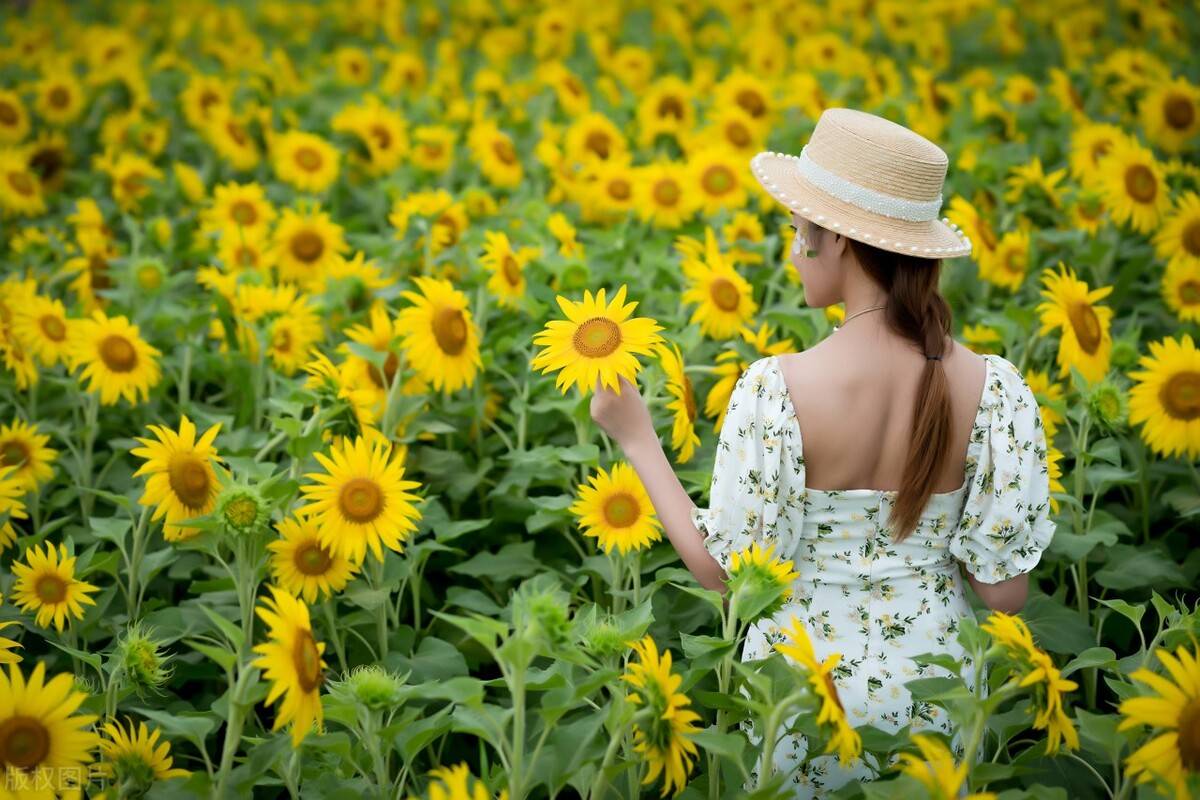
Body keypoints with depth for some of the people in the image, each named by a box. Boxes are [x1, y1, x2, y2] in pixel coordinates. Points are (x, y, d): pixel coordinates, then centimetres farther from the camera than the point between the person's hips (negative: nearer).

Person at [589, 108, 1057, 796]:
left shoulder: (776, 390, -23)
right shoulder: (994, 386, -15)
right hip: (936, 684, 2)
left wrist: (640, 443, -5)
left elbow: (725, 572, -13)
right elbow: (1005, 592, -10)